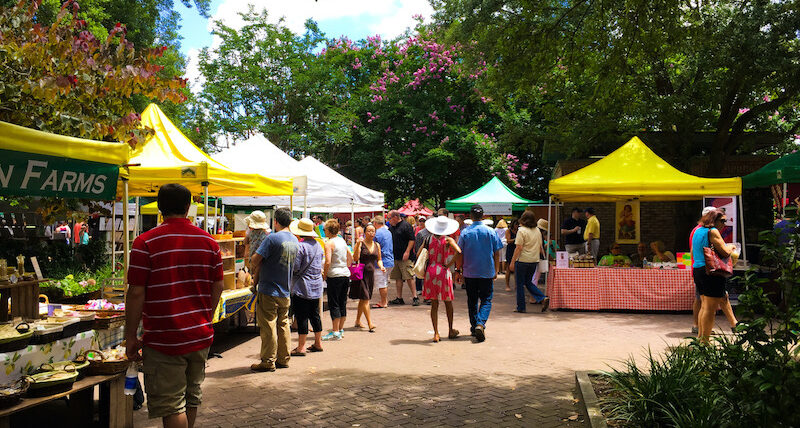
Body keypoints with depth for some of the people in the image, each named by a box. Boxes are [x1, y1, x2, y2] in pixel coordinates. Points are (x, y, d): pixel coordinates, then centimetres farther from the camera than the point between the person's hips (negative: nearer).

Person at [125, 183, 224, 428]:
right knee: (192, 398, 20)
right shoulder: (209, 241, 2)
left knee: (171, 407, 3)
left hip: (164, 341, -5)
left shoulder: (146, 243, -11)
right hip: (201, 336, 5)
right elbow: (217, 286, 7)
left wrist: (131, 337, -3)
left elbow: (136, 293, -12)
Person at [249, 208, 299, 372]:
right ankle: (284, 359, 21)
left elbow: (255, 260, -17)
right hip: (285, 291, 7)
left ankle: (268, 362, 6)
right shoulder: (294, 240, 8)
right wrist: (258, 272, 15)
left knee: (268, 326, 0)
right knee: (283, 325, 14)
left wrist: (256, 271, 5)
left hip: (269, 291, -7)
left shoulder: (273, 238, -16)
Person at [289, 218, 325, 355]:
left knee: (301, 317, -2)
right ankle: (318, 343, 24)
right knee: (315, 315, 16)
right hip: (316, 287, 8)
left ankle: (301, 347, 2)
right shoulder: (318, 245, 8)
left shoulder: (300, 246, -16)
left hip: (302, 287, -7)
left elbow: (295, 268, -16)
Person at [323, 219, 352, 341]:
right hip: (346, 274, 7)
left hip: (335, 276, -7)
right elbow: (350, 259, 18)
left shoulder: (329, 243, -11)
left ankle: (335, 332, -2)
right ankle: (341, 329, 20)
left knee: (334, 304, -2)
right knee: (342, 303, 12)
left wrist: (324, 275, -6)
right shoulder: (343, 241, 12)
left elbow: (328, 262, -19)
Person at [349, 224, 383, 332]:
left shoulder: (377, 245, 11)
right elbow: (355, 258, -16)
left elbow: (379, 259, 20)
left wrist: (381, 266, 1)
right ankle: (370, 324, -10)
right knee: (365, 299, -9)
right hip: (361, 273, -6)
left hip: (371, 274, 6)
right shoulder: (360, 243, -7)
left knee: (363, 299, 14)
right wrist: (358, 245, -23)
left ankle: (357, 321, 25)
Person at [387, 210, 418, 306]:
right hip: (394, 257, 7)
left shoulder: (406, 226, -7)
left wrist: (407, 252, -17)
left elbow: (412, 240, -11)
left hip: (405, 258, -7)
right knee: (398, 278, 8)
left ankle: (415, 297, -3)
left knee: (409, 278, -8)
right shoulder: (391, 227, 14)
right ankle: (399, 298, 14)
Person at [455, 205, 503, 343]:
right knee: (486, 300, 5)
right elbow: (496, 253, 1)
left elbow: (460, 254, -3)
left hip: (469, 272, 1)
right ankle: (481, 323, -17)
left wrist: (458, 269, 8)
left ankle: (474, 326, 19)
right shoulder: (490, 232, -3)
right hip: (487, 272, -1)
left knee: (472, 300, 14)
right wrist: (495, 270, 11)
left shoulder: (465, 232, -4)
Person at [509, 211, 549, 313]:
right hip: (534, 261, 6)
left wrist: (512, 262, -12)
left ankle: (521, 307, 10)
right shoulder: (537, 231, 7)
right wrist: (543, 256, 28)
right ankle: (543, 298, 0)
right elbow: (540, 247, 14)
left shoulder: (522, 231, -12)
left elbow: (518, 248, -15)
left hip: (522, 260, -6)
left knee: (520, 284, 6)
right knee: (528, 282, 18)